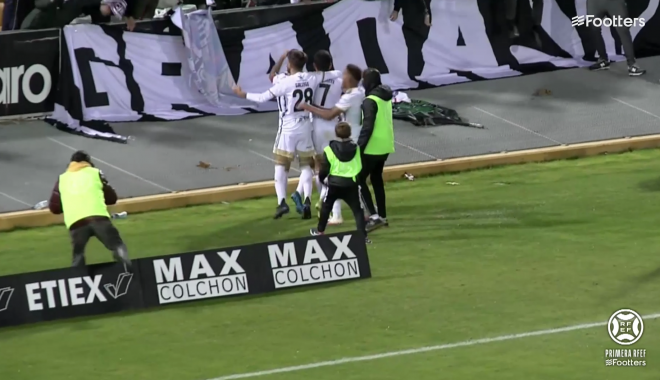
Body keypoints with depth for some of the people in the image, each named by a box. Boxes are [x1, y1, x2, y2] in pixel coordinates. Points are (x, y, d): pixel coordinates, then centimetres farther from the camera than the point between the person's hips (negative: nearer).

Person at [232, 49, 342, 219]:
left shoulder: (285, 82, -16)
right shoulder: (312, 78, -4)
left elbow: (263, 98, -11)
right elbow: (337, 74, 4)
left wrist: (243, 95, 2)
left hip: (288, 128, -4)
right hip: (305, 127, 4)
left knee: (281, 165, 5)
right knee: (306, 164, 11)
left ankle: (282, 201, -8)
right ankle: (307, 200, -5)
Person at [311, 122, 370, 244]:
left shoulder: (329, 150, -7)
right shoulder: (356, 149, 0)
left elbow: (324, 170, -2)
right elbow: (362, 168, 9)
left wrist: (321, 178, 19)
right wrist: (359, 179, 26)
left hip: (334, 184, 0)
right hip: (352, 184, 0)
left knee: (326, 206, 21)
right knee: (357, 209, 3)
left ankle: (320, 231, 33)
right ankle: (362, 235, -8)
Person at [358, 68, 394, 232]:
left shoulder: (370, 101, -17)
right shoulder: (386, 98, 10)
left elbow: (367, 126, -23)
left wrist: (360, 146, -20)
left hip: (372, 148, -9)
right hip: (385, 146, 9)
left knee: (359, 179, -4)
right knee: (377, 179, 20)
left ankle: (374, 216, -14)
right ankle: (382, 216, 22)